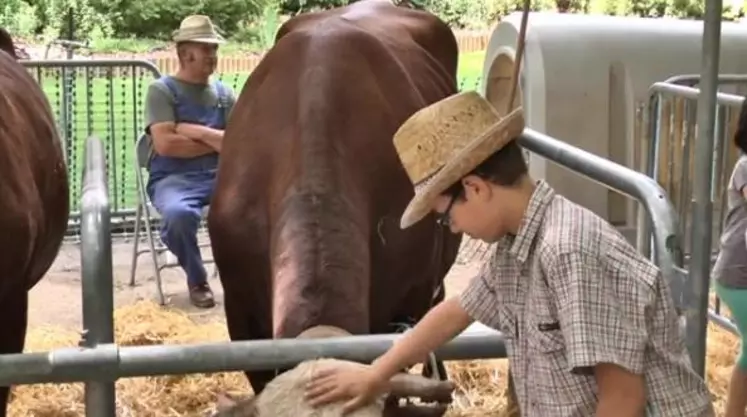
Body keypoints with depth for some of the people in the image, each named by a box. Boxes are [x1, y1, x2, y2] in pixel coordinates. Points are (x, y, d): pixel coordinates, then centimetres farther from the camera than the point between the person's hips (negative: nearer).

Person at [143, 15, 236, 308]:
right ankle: (196, 280, -8)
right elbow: (165, 144, -12)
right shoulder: (162, 90, 1)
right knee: (179, 213, -38)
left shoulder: (224, 93, 15)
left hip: (220, 175, 4)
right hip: (173, 178, -3)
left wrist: (195, 131, -7)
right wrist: (215, 142, -1)